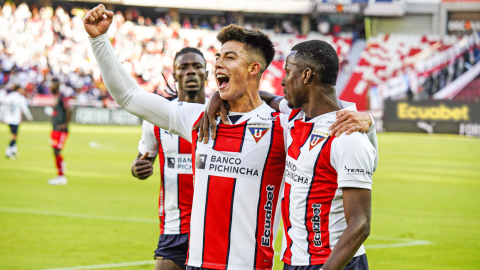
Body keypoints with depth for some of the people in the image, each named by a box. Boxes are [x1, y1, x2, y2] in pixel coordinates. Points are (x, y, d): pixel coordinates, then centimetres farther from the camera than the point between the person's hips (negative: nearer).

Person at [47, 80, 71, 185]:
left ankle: (62, 176, -7)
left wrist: (65, 124, -19)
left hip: (61, 130, -10)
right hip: (55, 129, 10)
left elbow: (69, 110, -23)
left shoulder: (62, 97, -13)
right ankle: (59, 176, 16)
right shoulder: (56, 97, 16)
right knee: (55, 153, 10)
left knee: (57, 152, -11)